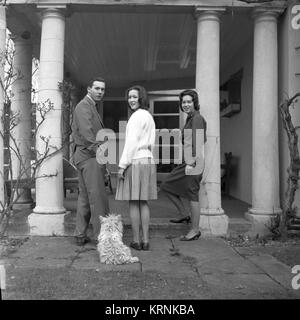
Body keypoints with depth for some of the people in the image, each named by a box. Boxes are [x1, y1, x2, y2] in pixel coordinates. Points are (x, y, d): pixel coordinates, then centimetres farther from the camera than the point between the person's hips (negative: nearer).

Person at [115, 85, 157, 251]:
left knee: (133, 202, -1)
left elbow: (132, 142, -15)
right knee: (143, 202, 10)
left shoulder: (137, 116, -9)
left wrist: (122, 165, -14)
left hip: (135, 161, -8)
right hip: (148, 161, 8)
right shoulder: (149, 116, 18)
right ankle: (145, 241, 11)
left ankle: (136, 240, 5)